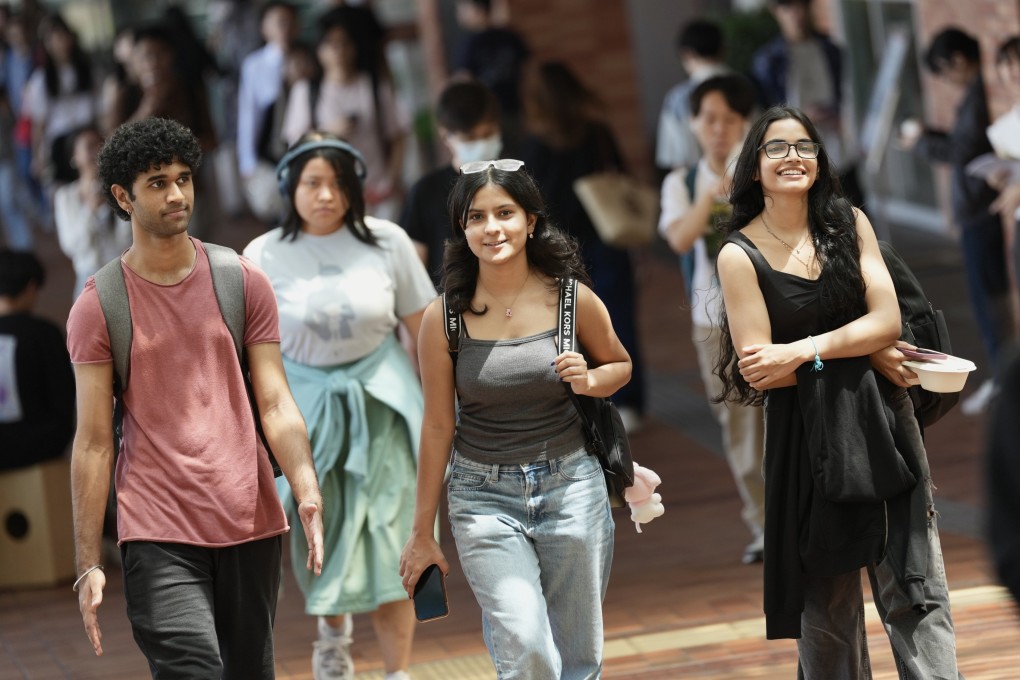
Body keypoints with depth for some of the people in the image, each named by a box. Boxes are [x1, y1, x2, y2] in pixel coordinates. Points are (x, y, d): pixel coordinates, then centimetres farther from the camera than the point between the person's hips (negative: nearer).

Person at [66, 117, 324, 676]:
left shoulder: (243, 283, 7)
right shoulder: (97, 306, 0)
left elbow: (276, 404, 3)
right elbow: (93, 441, -1)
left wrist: (307, 492, -14)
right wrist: (88, 563, -5)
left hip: (250, 523, 3)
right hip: (158, 532, -3)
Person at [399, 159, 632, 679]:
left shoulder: (573, 299, -4)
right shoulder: (445, 317, -8)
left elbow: (620, 364, 14)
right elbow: (437, 426, -1)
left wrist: (590, 380, -11)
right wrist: (422, 534, 3)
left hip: (570, 484, 2)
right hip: (484, 494, -2)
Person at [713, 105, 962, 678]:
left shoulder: (849, 223, 6)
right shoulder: (740, 255, -3)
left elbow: (888, 320, -3)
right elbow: (758, 369, -8)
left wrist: (803, 351, -15)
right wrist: (861, 350, -8)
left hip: (882, 421, 2)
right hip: (809, 433, -2)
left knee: (917, 592, -3)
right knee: (828, 605, 6)